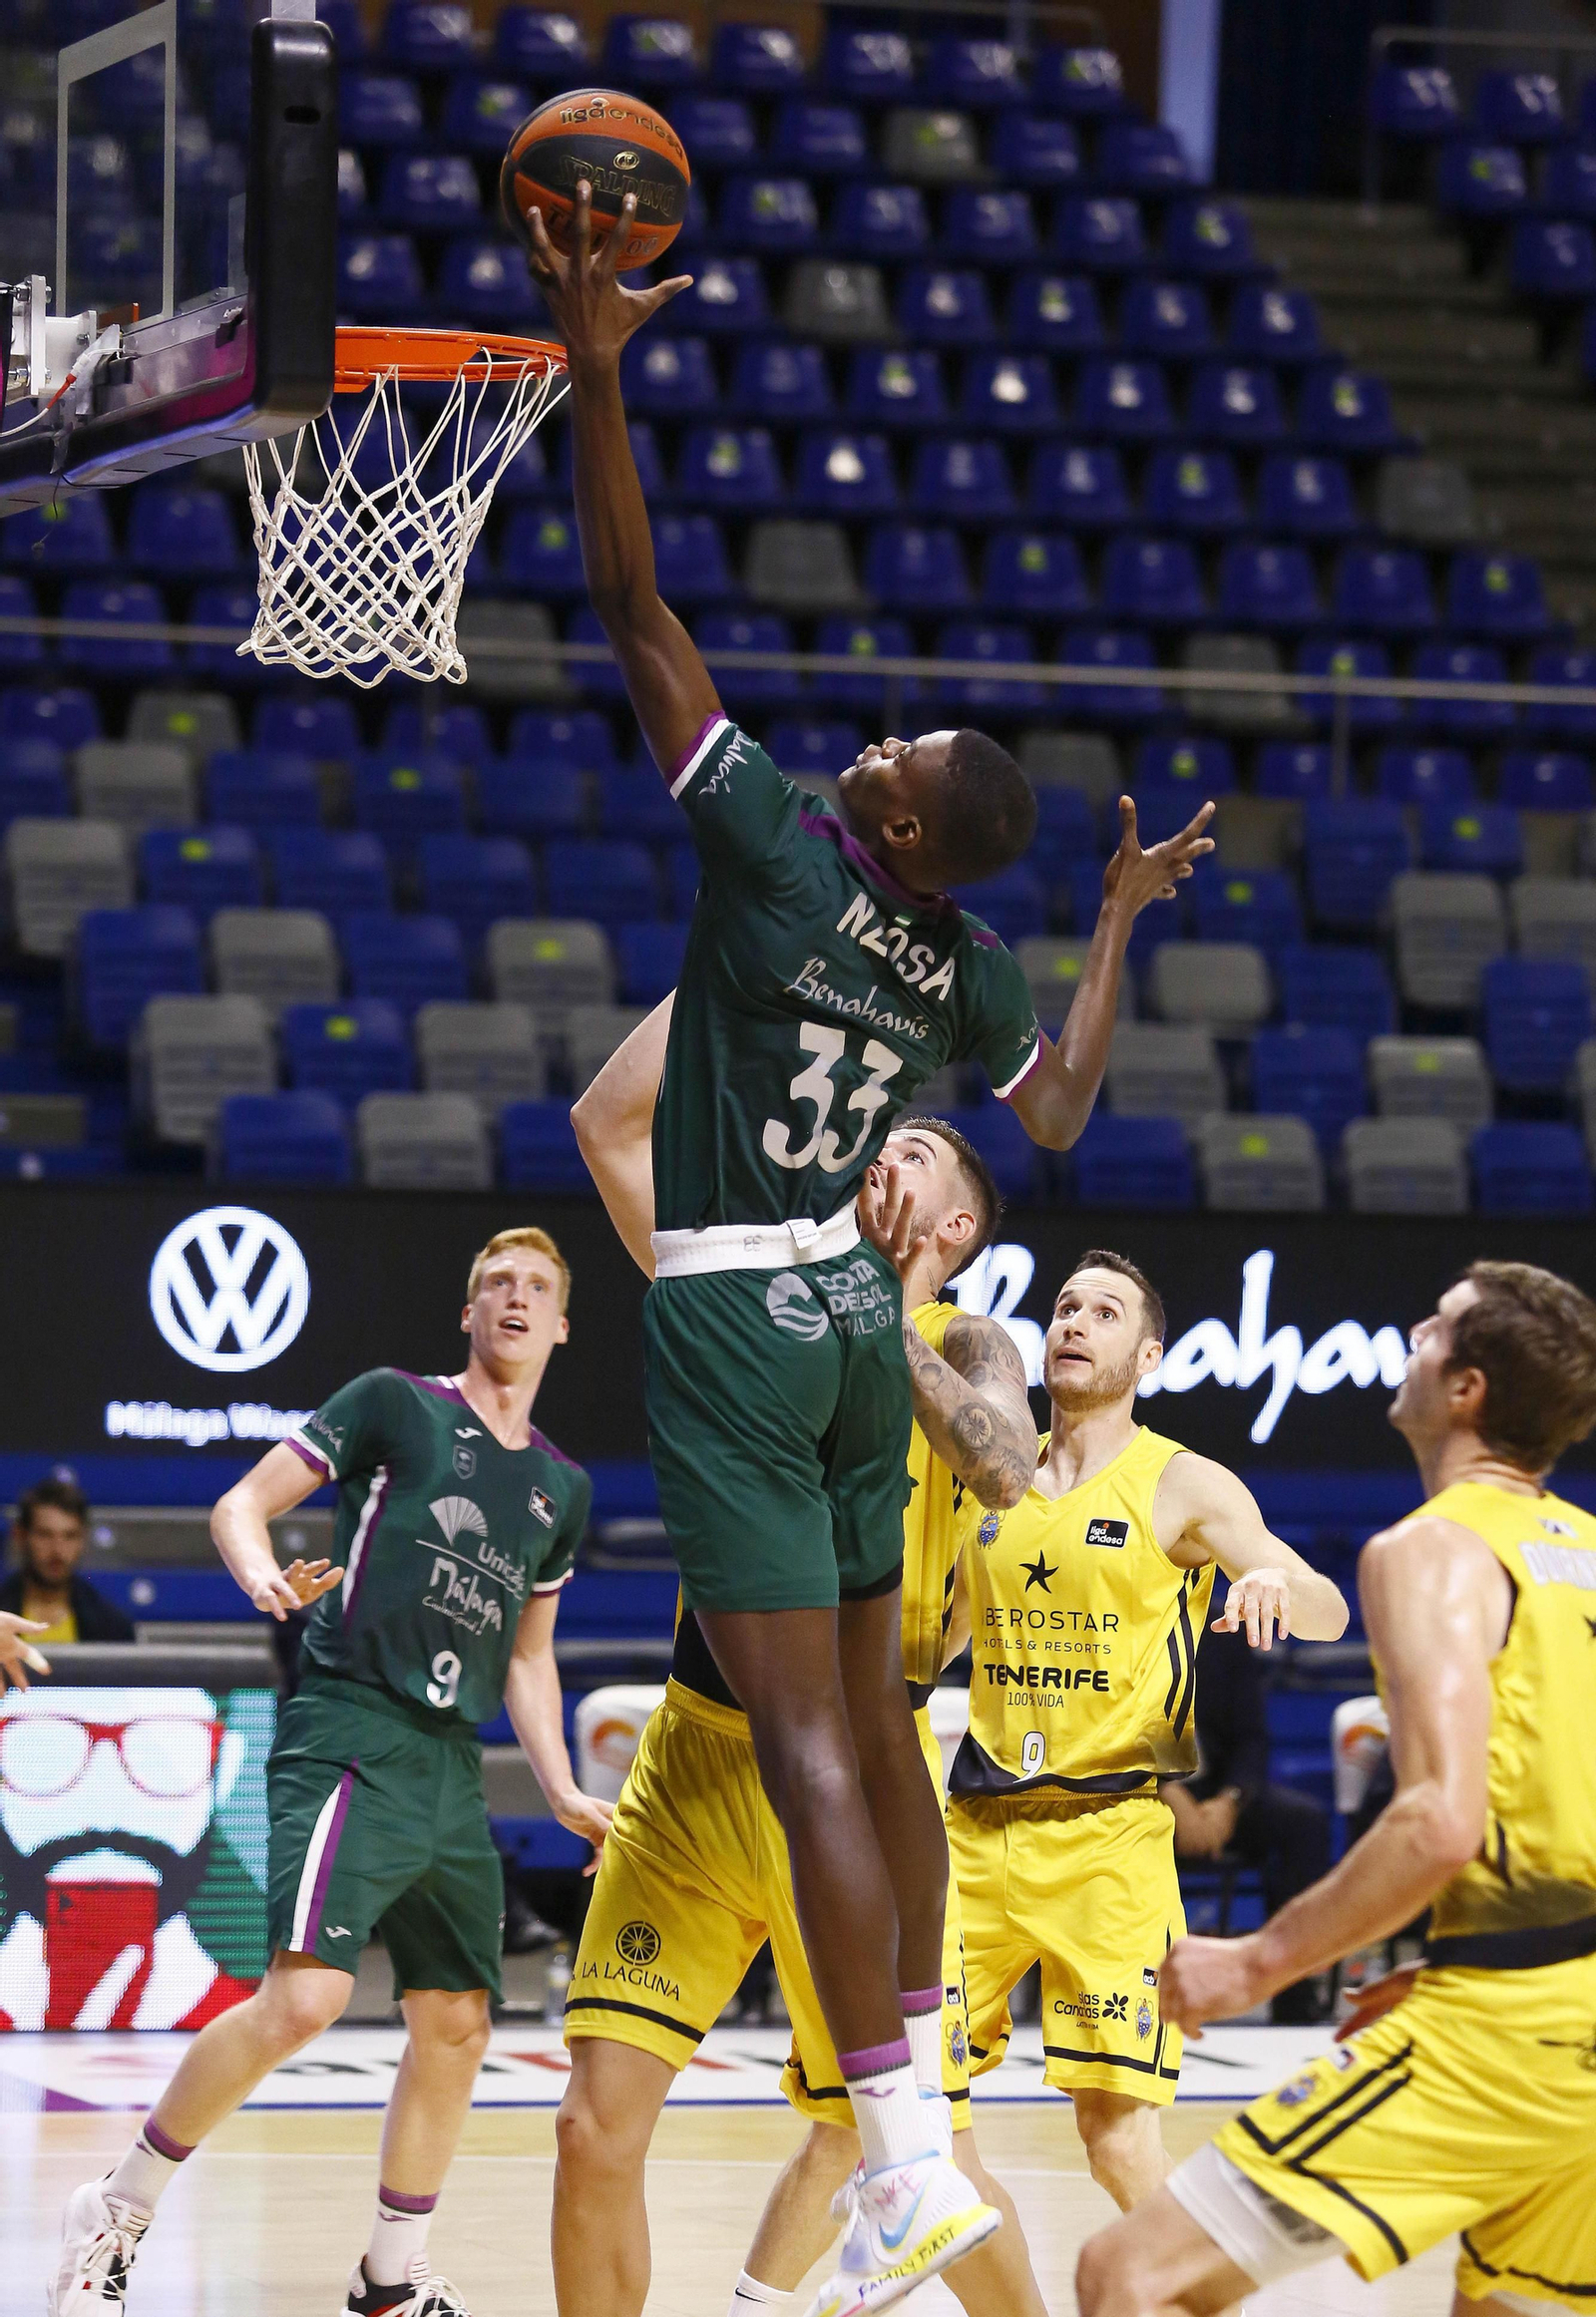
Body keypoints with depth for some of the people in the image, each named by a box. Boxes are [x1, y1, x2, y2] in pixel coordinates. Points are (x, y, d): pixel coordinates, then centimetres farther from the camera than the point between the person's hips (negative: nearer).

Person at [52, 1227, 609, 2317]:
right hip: (349, 1736, -7)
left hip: (452, 1768, 7)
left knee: (457, 2026, 7)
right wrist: (264, 1573, -22)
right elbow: (241, 1505, 0)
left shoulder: (563, 1487, 18)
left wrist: (565, 1792, 16)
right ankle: (119, 2211, -8)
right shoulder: (395, 1405, 2)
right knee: (304, 1996, -22)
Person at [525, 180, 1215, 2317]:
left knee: (806, 1741, -11)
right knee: (873, 1721, 13)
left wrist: (595, 374, -11)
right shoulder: (964, 960, 3)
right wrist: (1120, 925, 26)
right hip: (858, 1320, 7)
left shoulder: (781, 854, -14)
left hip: (734, 1331, -7)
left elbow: (635, 615, -15)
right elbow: (1058, 1120, 19)